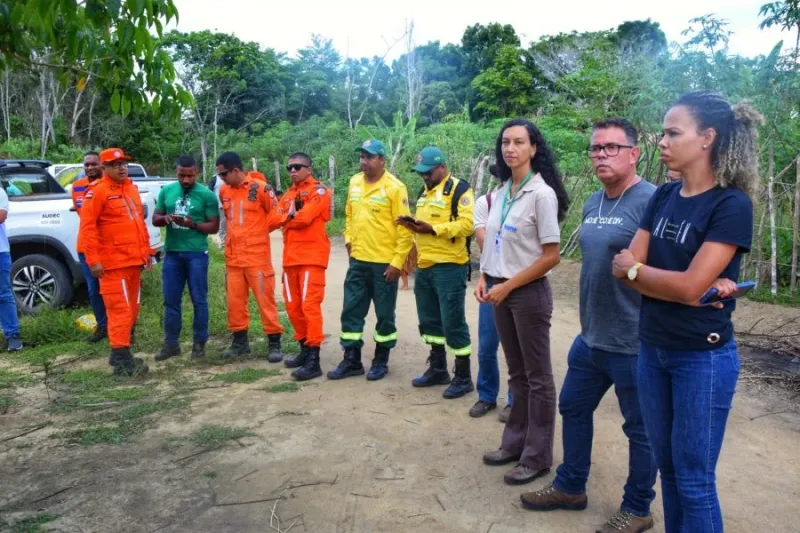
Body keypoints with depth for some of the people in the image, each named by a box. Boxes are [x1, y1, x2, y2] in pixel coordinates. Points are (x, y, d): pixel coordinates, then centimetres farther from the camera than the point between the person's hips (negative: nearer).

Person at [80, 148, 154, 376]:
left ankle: (120, 353, 26)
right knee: (120, 310, -6)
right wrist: (93, 260, -18)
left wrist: (146, 251, 17)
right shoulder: (97, 191, -9)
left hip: (133, 260, 8)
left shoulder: (131, 188, 15)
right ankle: (121, 360, 0)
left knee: (132, 309, 14)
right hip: (113, 263, -8)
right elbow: (87, 227, -14)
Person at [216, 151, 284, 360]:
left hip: (257, 255, -6)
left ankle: (274, 343, 7)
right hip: (232, 257, 6)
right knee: (235, 301, 11)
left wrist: (257, 233, 4)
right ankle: (240, 341, 24)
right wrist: (235, 235, 14)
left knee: (265, 299, -1)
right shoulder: (224, 192, 8)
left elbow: (276, 214, -3)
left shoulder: (260, 189, -10)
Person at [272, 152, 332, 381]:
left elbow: (304, 217, -16)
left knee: (310, 306, -11)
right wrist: (294, 215, -8)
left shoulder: (319, 190, -4)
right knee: (293, 306, 11)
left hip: (312, 257, -8)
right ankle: (305, 349, 25)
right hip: (291, 257, 8)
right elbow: (279, 219, 8)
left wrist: (289, 218, 0)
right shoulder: (288, 194, 19)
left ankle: (313, 359, -9)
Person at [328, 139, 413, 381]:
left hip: (384, 263, -6)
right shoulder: (354, 182, 7)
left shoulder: (394, 187, -11)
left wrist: (397, 261, -15)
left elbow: (404, 228, -13)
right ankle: (351, 360, 20)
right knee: (351, 311, 9)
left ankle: (381, 361, 22)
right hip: (358, 260, 6)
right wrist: (349, 239, 8)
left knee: (384, 314, 7)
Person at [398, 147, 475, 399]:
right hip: (425, 267, 9)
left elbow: (467, 224, -20)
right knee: (430, 320, 15)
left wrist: (432, 228, -23)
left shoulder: (459, 189, -9)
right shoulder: (425, 192, 18)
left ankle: (463, 377, 8)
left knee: (453, 322, -4)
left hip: (449, 267, -9)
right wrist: (414, 225, 3)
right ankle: (437, 369, 29)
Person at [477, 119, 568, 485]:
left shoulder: (542, 194, -13)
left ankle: (537, 457, 16)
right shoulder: (500, 193, 8)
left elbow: (551, 256, -15)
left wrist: (508, 286, -16)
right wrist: (485, 278, 1)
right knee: (517, 373, 17)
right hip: (501, 291, 7)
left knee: (537, 377, 5)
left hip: (529, 292, -7)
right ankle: (515, 443, 29)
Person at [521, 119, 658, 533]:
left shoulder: (650, 201, -17)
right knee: (573, 408, 18)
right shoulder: (592, 203, 10)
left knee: (640, 429, 9)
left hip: (634, 343, -8)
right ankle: (570, 487, 37)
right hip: (590, 337, 8)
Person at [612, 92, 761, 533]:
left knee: (693, 478, 7)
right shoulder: (663, 197, 5)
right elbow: (627, 268, -3)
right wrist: (695, 292, -16)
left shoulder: (732, 205, -14)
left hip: (702, 357, -6)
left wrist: (634, 267, -6)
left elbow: (689, 285, -21)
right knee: (667, 466, 18)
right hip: (652, 349, 6)